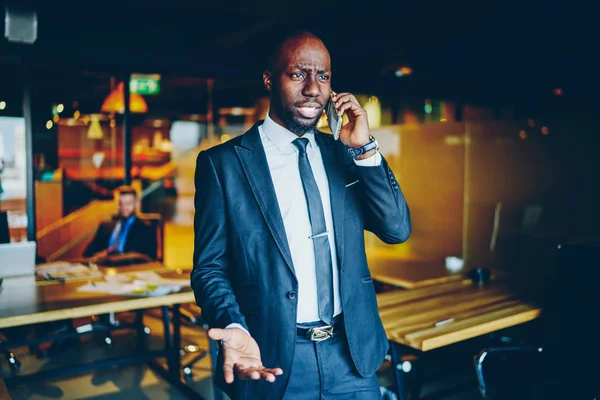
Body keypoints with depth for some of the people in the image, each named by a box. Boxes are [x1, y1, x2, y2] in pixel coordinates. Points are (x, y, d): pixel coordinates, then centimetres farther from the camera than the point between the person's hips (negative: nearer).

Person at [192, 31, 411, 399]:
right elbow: (210, 266, -5)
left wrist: (363, 148, -11)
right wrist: (234, 327, -23)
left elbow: (397, 229, -2)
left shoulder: (341, 154, 6)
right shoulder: (222, 162, -6)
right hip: (272, 357, -3)